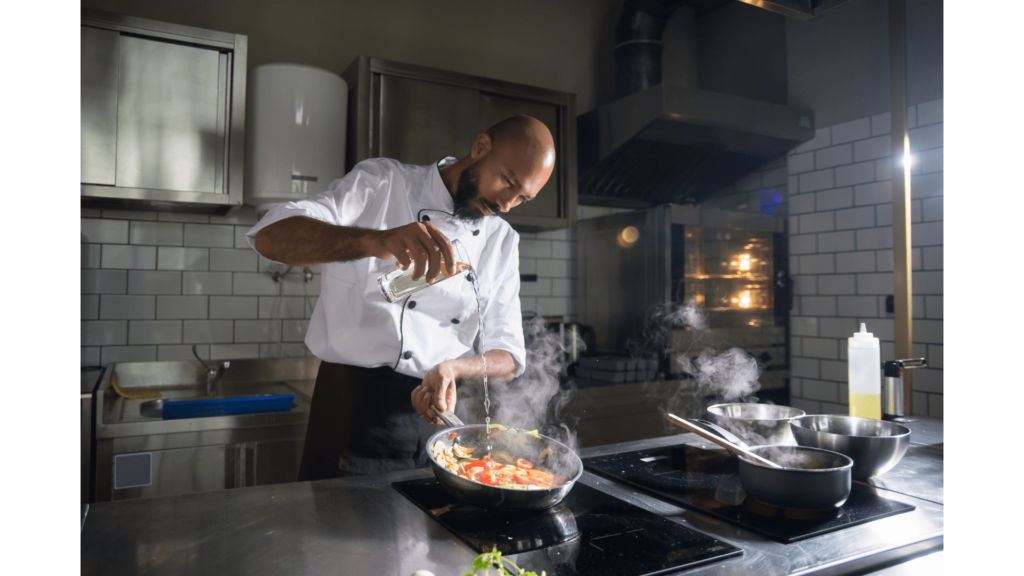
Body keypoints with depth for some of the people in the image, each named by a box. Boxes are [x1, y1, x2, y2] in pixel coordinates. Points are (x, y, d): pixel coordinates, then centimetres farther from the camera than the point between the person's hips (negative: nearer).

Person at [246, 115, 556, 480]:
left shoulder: (502, 241, 8)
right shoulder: (382, 183, -4)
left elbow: (508, 356, 5)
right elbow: (270, 235, -19)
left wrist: (454, 367, -17)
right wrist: (375, 240, -37)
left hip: (441, 414, 4)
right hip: (352, 415, -3)